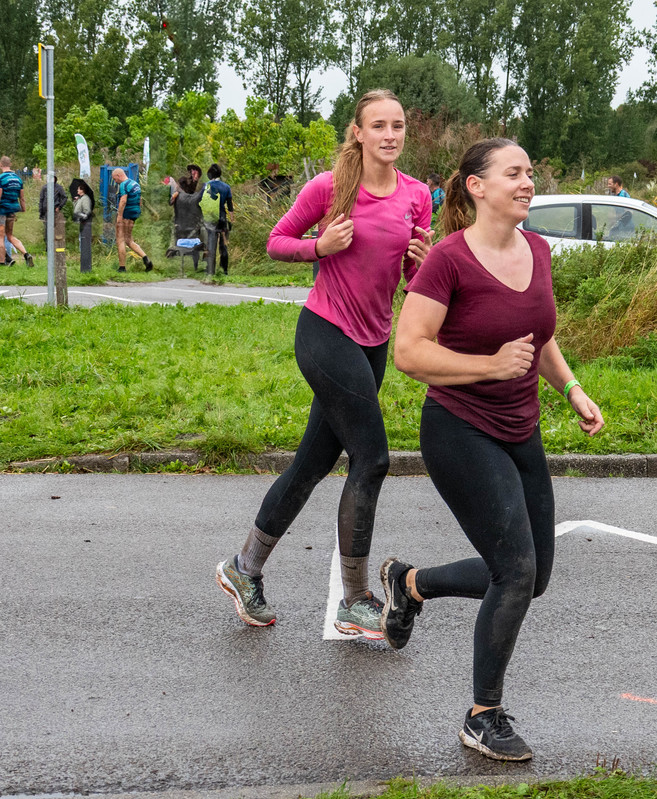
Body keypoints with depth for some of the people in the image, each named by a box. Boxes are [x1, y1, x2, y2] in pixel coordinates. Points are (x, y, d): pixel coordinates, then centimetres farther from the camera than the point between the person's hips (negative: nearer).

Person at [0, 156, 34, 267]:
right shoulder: (17, 178, 9)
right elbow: (22, 197, 12)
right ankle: (26, 254, -2)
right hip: (12, 210, 7)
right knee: (10, 236, 15)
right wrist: (23, 210, 19)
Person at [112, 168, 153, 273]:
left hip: (125, 214, -9)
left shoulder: (123, 185, -14)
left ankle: (122, 267, -2)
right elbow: (140, 201, 19)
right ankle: (145, 258, -2)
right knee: (129, 240, 14)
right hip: (134, 214, 9)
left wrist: (119, 216, -24)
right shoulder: (136, 184, 15)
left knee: (120, 241, -2)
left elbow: (123, 201, -24)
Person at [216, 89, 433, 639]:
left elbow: (416, 278, 9)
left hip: (373, 342, 6)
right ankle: (356, 603, 3)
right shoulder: (329, 187, -10)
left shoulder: (416, 196, 3)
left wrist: (422, 259, -13)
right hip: (326, 332, -6)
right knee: (371, 459, -9)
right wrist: (322, 246, -18)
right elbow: (277, 243, 0)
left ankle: (245, 569, 28)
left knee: (314, 464, 12)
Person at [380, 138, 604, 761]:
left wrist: (572, 391, 8)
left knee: (531, 579, 13)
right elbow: (408, 353, -19)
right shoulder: (449, 259, -16)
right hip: (459, 433, -8)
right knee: (516, 570, -12)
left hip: (520, 435, 8)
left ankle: (410, 583, 36)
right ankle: (484, 718, 6)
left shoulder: (536, 250, 5)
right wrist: (493, 365, -21)